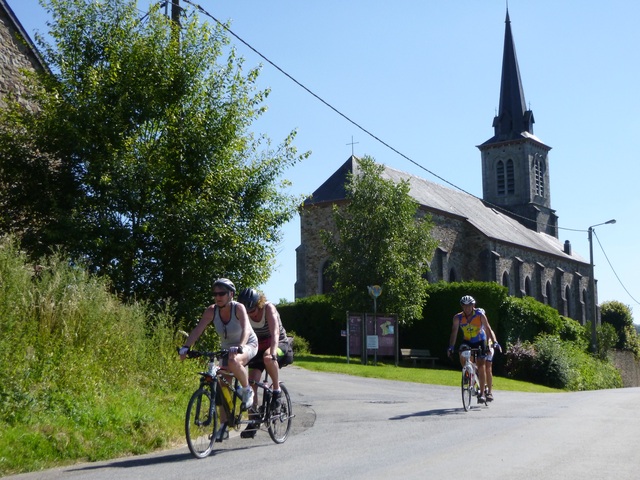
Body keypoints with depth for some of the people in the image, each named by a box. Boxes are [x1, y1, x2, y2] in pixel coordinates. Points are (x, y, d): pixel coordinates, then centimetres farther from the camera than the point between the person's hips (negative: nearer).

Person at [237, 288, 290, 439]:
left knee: (268, 357, -39)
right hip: (258, 348, 4)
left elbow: (275, 332, -37)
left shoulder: (268, 308, -25)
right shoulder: (244, 314, -14)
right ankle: (253, 422, -2)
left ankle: (277, 390, -19)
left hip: (278, 344, -4)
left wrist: (272, 353, -51)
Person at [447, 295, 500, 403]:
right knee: (462, 357, -23)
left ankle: (482, 393, -7)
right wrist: (451, 347, -26)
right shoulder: (457, 318, -15)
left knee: (481, 365, -12)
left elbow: (488, 329, -20)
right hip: (467, 341, 3)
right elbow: (454, 333, -15)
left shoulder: (480, 315, -19)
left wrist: (494, 342, -33)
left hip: (480, 341, -3)